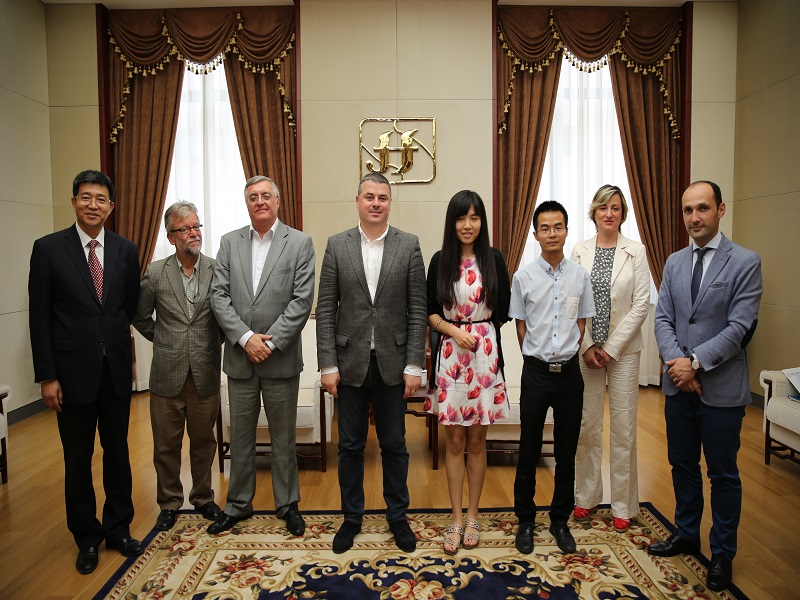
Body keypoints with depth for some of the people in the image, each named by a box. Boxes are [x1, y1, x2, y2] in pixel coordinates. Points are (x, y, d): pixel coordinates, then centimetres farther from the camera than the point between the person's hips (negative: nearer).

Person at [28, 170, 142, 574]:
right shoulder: (49, 248, -4)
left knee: (117, 451, 13)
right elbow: (40, 317, -5)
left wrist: (127, 356, 5)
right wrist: (46, 376, -7)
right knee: (78, 458, 10)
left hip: (116, 369, 2)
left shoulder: (126, 250, 2)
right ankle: (87, 537, 29)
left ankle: (118, 528, 31)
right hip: (73, 371, -2)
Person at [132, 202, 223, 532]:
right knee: (166, 445, 11)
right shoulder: (155, 273, -3)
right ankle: (169, 504, 28)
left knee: (203, 442, 14)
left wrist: (215, 341, 4)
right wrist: (165, 341, 9)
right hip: (167, 373, 0)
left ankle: (203, 498, 32)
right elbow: (141, 317, 10)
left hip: (205, 374, 0)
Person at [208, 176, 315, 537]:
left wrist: (271, 343, -15)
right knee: (240, 437, 15)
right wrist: (246, 338, -12)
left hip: (281, 358, -2)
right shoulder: (229, 243, 6)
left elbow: (302, 300, -9)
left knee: (283, 438, 10)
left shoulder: (299, 243, -2)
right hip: (239, 358, 3)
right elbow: (219, 296, -1)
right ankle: (238, 505, 31)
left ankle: (288, 505, 27)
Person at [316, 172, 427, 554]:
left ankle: (397, 517, 30)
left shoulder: (409, 245, 0)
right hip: (350, 362, 1)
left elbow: (417, 310, -2)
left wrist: (414, 365, -6)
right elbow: (325, 309, -1)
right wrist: (328, 365, -5)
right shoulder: (337, 245, 1)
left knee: (394, 445, 12)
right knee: (351, 446, 12)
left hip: (392, 362, 0)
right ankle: (351, 517, 30)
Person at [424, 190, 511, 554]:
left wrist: (482, 329, 4)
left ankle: (472, 517, 23)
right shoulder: (440, 261, 2)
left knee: (476, 440, 9)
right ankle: (456, 519, 19)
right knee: (455, 440, 6)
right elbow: (429, 310, 4)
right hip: (451, 355, 0)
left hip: (485, 354, 0)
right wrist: (453, 330, -10)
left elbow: (504, 309, 7)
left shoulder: (493, 259, 1)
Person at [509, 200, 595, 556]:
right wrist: (538, 358, 4)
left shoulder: (580, 276, 1)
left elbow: (582, 322, 10)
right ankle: (525, 521, 24)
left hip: (569, 371, 2)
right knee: (528, 451, 7)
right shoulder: (523, 277, -4)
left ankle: (560, 520, 28)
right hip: (536, 371, -1)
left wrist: (566, 355, 5)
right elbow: (520, 325, 4)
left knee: (567, 453, 11)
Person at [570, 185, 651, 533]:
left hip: (623, 349, -1)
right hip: (586, 349, 1)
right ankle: (587, 497, 24)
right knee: (587, 425, 8)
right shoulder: (579, 251, 3)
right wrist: (587, 346, -8)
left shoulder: (635, 252, -1)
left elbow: (641, 304, -5)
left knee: (623, 427, 3)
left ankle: (623, 505, 17)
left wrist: (611, 347, -10)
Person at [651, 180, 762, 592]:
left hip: (721, 386, -4)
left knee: (723, 474, 8)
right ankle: (686, 535, 35)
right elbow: (663, 319, 3)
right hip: (678, 384, 5)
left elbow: (739, 328, -14)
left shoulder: (745, 262, -8)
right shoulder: (674, 263, 8)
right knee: (682, 464, 17)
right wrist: (677, 363, -11)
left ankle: (723, 553, 26)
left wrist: (695, 362, -17)